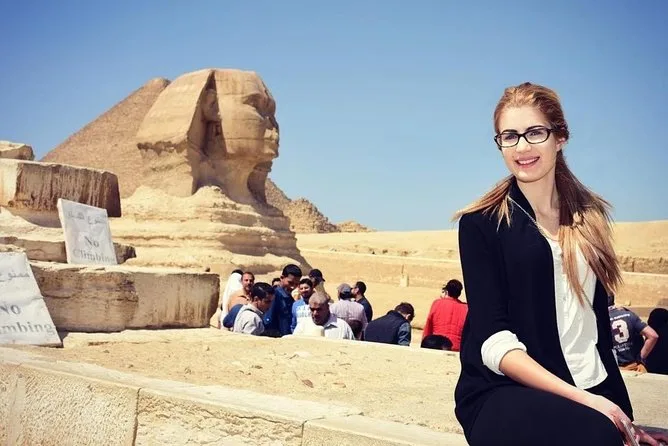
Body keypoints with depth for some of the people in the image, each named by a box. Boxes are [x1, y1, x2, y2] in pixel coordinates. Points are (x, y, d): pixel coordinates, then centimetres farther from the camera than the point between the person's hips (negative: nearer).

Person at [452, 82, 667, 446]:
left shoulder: (589, 216, 13)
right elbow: (494, 340, -10)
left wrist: (621, 410, 13)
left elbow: (598, 322, 17)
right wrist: (580, 399, -19)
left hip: (595, 392, 4)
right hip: (504, 393, -4)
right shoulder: (482, 223, -1)